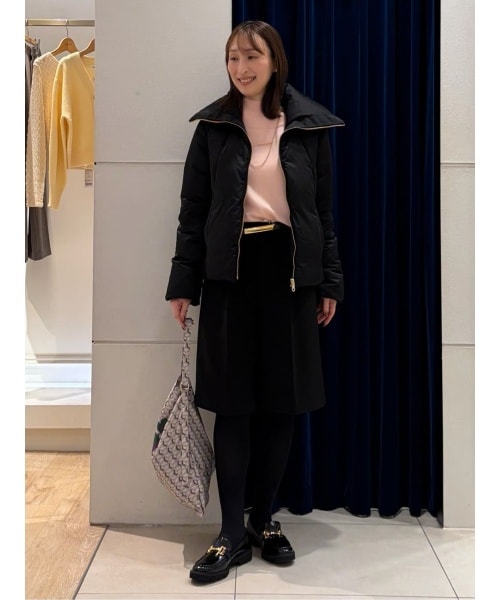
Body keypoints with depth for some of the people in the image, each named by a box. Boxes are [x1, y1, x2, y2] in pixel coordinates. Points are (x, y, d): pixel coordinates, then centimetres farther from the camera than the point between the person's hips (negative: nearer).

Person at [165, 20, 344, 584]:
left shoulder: (310, 125, 8)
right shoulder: (213, 125, 6)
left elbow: (325, 210, 9)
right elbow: (193, 209, 6)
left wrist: (329, 283, 6)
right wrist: (182, 283, 0)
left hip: (290, 272, 1)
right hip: (230, 272, -1)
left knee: (281, 403, 6)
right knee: (232, 403, 0)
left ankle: (264, 520, 23)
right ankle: (233, 532, 11)